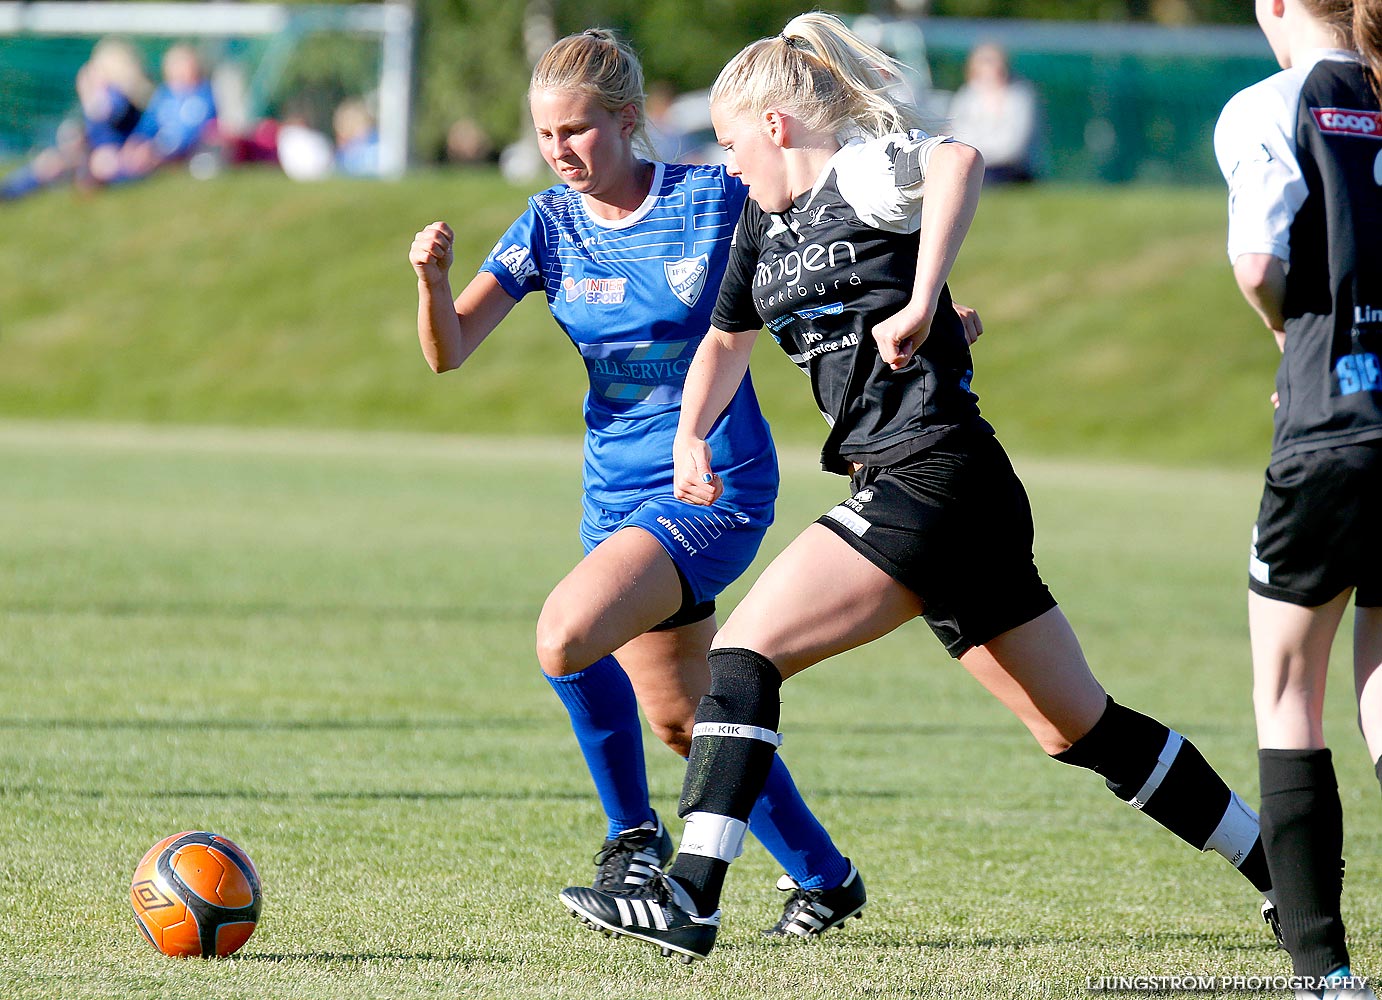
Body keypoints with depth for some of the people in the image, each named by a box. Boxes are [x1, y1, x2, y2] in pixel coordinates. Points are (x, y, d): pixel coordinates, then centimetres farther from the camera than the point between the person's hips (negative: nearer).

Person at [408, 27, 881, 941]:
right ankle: (825, 880, 31)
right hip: (618, 490, 6)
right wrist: (434, 280, -27)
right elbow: (450, 351, -7)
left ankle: (634, 835, -7)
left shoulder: (716, 199, -11)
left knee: (568, 632, -26)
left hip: (715, 485, -6)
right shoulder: (553, 223, 1)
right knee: (681, 720, 13)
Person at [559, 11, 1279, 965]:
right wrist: (690, 434, 20)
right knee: (1079, 727, 13)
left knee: (746, 648, -16)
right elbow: (727, 337, 35)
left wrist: (920, 304, -37)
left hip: (934, 473, -10)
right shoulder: (766, 220, 19)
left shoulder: (863, 171, -8)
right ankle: (1288, 877, 19)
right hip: (924, 491, 10)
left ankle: (691, 896, -22)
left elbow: (959, 162, -31)